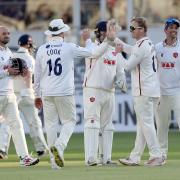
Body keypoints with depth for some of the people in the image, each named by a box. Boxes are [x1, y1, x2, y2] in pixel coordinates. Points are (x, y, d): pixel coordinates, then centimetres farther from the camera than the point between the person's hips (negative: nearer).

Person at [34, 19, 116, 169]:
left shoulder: (42, 50, 3)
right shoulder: (69, 48, -4)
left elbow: (37, 75, 8)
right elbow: (95, 53, -6)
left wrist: (37, 95, 17)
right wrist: (109, 40, -2)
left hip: (47, 93, 3)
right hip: (65, 93, -3)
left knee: (50, 123, 8)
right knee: (69, 121, 9)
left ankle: (54, 160, 5)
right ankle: (59, 146, -18)